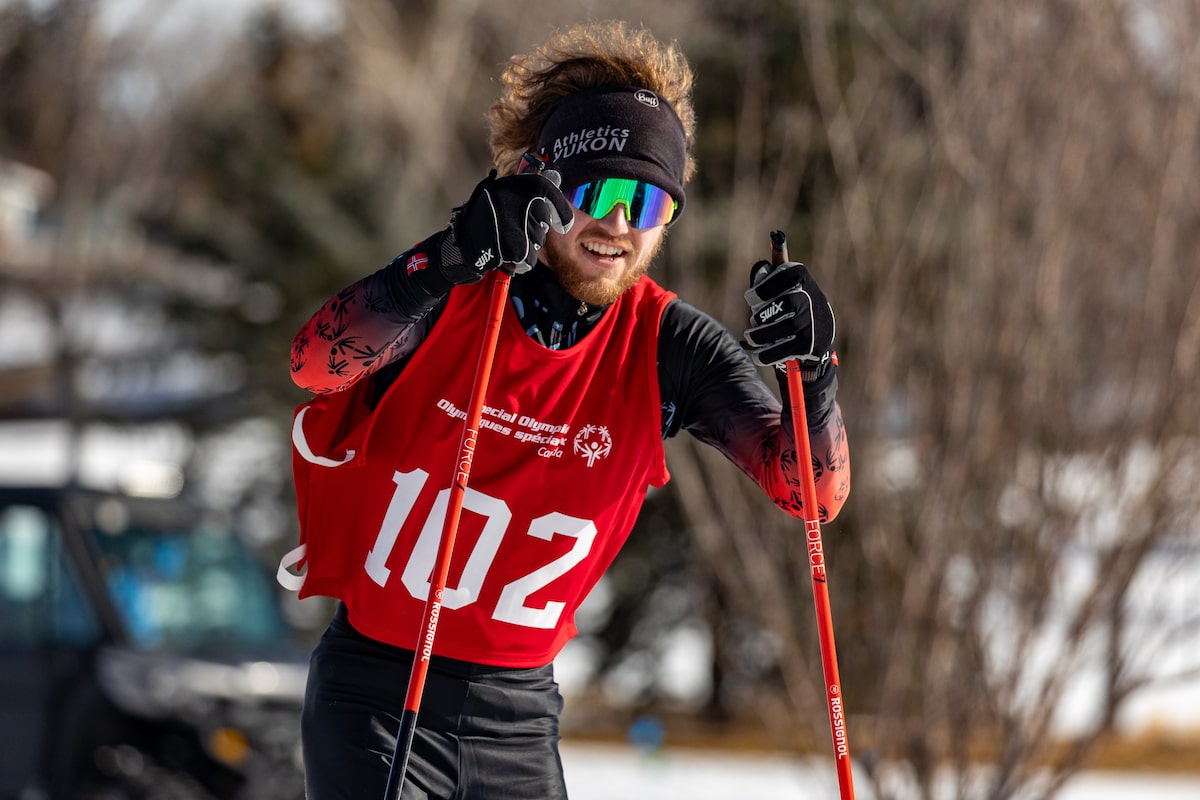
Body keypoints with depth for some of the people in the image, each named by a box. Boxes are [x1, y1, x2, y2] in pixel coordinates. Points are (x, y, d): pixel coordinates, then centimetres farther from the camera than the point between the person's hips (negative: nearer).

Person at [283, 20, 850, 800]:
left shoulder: (667, 345, -3)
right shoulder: (453, 294, -9)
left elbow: (812, 491, -10)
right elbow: (317, 363, -28)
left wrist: (814, 375, -30)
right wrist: (453, 258, -41)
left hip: (519, 714, 3)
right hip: (376, 697, -3)